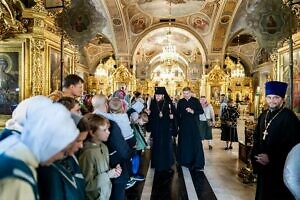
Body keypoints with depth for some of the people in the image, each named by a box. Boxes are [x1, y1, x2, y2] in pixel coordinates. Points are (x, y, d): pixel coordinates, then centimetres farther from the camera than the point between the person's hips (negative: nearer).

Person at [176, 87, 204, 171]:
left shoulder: (195, 100, 0)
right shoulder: (180, 102, 6)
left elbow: (201, 111, -2)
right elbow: (178, 114, 7)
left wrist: (193, 111, -18)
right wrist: (178, 124, 1)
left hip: (194, 125, -2)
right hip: (183, 125, 2)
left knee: (196, 143, -4)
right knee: (184, 143, 7)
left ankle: (198, 163, 1)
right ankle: (185, 160, 21)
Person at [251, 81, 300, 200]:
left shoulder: (289, 117, -14)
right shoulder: (263, 116, 8)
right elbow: (256, 138, 14)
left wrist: (271, 158, -20)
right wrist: (256, 155, 0)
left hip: (280, 169, -6)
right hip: (263, 167, 7)